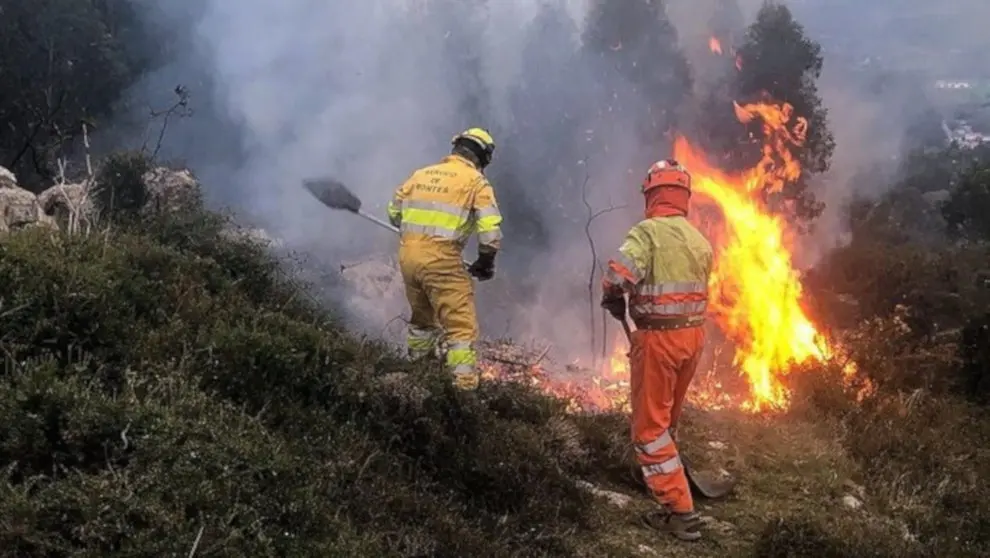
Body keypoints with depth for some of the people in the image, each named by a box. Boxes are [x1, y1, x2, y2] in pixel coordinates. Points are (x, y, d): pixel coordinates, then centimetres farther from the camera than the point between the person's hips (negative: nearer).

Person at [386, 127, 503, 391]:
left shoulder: (422, 174, 16)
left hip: (407, 255, 6)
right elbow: (490, 229, -8)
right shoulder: (476, 181, 0)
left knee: (422, 318, 26)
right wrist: (486, 261, 7)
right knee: (461, 325, -4)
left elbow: (394, 211, 23)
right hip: (440, 259, -6)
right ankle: (465, 384, -13)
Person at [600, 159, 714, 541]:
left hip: (658, 338, -7)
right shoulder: (700, 240, 8)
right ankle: (659, 474, 46)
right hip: (693, 335, 7)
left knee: (650, 425, 0)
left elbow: (617, 276, -27)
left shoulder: (648, 231, -15)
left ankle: (680, 512, -3)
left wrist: (613, 301, -7)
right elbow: (700, 288, 8)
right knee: (668, 416, 26)